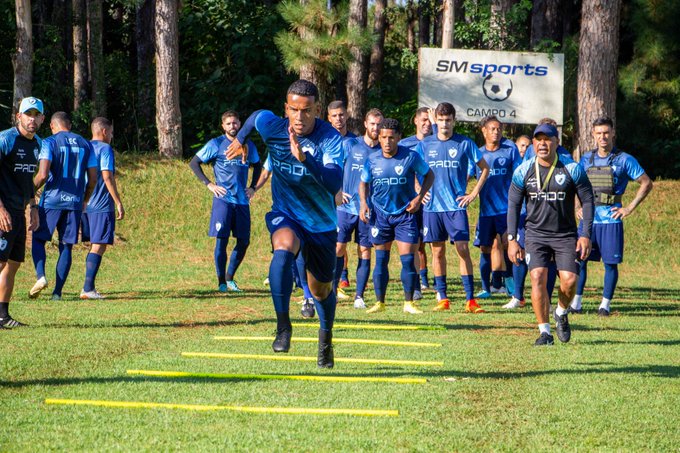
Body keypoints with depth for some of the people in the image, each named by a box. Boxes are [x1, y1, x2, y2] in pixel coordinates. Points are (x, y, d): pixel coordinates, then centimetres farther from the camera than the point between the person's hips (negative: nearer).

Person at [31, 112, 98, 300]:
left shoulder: (50, 142, -4)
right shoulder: (85, 144, 10)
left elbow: (42, 175, -14)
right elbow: (93, 179, 8)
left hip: (52, 200, -3)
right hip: (75, 202, 3)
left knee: (38, 239, 11)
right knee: (66, 246, 7)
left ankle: (40, 276, -12)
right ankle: (57, 292, 2)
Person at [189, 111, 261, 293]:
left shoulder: (248, 146, 11)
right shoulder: (216, 145, -1)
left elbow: (257, 165, 29)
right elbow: (194, 163, 3)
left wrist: (253, 187, 15)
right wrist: (209, 184, -5)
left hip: (242, 201, 4)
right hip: (223, 199, -4)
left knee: (244, 242, 2)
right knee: (222, 240, -8)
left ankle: (230, 278, 18)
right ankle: (221, 282, 0)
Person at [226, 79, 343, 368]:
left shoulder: (330, 139, -22)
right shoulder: (270, 125, -15)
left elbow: (334, 184, -36)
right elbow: (254, 117, 11)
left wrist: (304, 157, -48)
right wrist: (240, 140, 28)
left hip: (321, 222, 0)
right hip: (285, 214, 0)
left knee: (321, 290, 15)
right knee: (283, 248, -36)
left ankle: (326, 340, 45)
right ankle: (283, 325, -29)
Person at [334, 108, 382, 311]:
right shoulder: (350, 145, 2)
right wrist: (337, 191, -4)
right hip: (346, 206, -1)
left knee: (365, 251, 1)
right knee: (338, 247, -3)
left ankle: (359, 296, 6)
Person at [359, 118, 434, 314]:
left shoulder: (411, 157, -10)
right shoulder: (372, 160, -3)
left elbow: (429, 175, 4)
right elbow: (364, 183, 12)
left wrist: (419, 198, -7)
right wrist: (363, 202, -5)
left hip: (405, 213, -2)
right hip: (380, 214, 2)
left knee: (407, 259, -6)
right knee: (381, 259, 4)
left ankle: (409, 302, 4)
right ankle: (379, 302, 12)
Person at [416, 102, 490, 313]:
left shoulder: (465, 143, 0)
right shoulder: (425, 145, 6)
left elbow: (484, 168, 9)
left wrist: (473, 194, 2)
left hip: (456, 206, -2)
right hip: (432, 207, 2)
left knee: (463, 249, -8)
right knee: (438, 251, 5)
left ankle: (470, 300, -8)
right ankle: (442, 298, 12)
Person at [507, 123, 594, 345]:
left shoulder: (572, 169, -6)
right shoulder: (523, 171, -2)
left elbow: (587, 200, 0)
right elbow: (513, 204, 5)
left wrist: (586, 235, -6)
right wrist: (512, 239, -1)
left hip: (566, 235, -1)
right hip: (536, 234, 1)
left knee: (569, 281, -13)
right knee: (538, 277, -16)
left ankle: (561, 314, 20)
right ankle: (544, 331, -7)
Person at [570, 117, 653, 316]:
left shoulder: (624, 160, -2)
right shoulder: (586, 159, 10)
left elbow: (646, 184, 0)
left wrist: (630, 208, -5)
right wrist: (577, 207, 11)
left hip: (611, 219, -3)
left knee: (610, 262, 0)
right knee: (579, 259, 0)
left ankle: (605, 304, 8)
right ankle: (576, 302, 7)